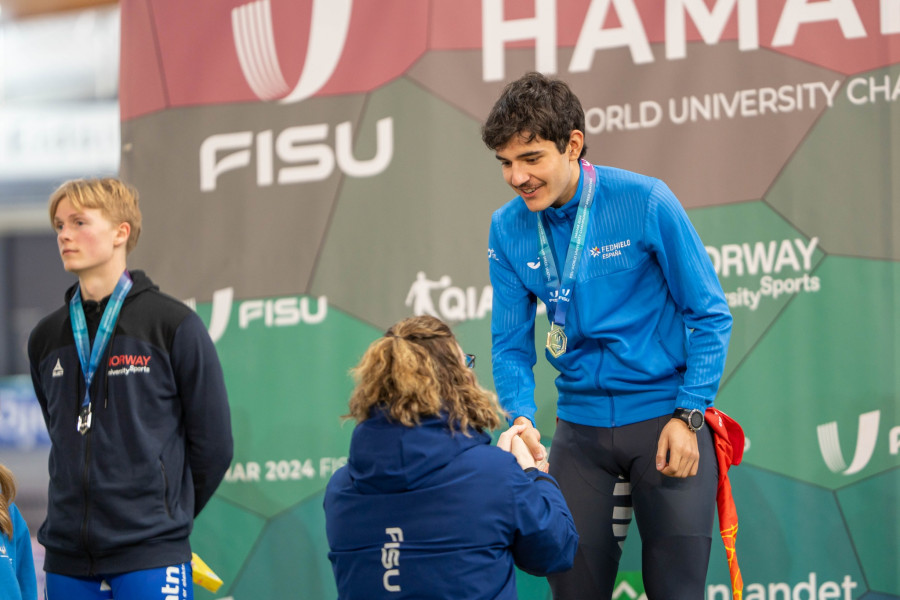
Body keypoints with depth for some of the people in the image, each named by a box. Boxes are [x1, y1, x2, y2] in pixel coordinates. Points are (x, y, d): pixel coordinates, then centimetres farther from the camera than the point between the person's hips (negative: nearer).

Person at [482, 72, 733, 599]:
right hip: (581, 428, 4)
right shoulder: (508, 229, 0)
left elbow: (710, 316, -5)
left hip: (667, 417, -3)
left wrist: (688, 415, -11)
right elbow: (511, 345, 4)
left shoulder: (645, 202, -11)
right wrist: (521, 418, -14)